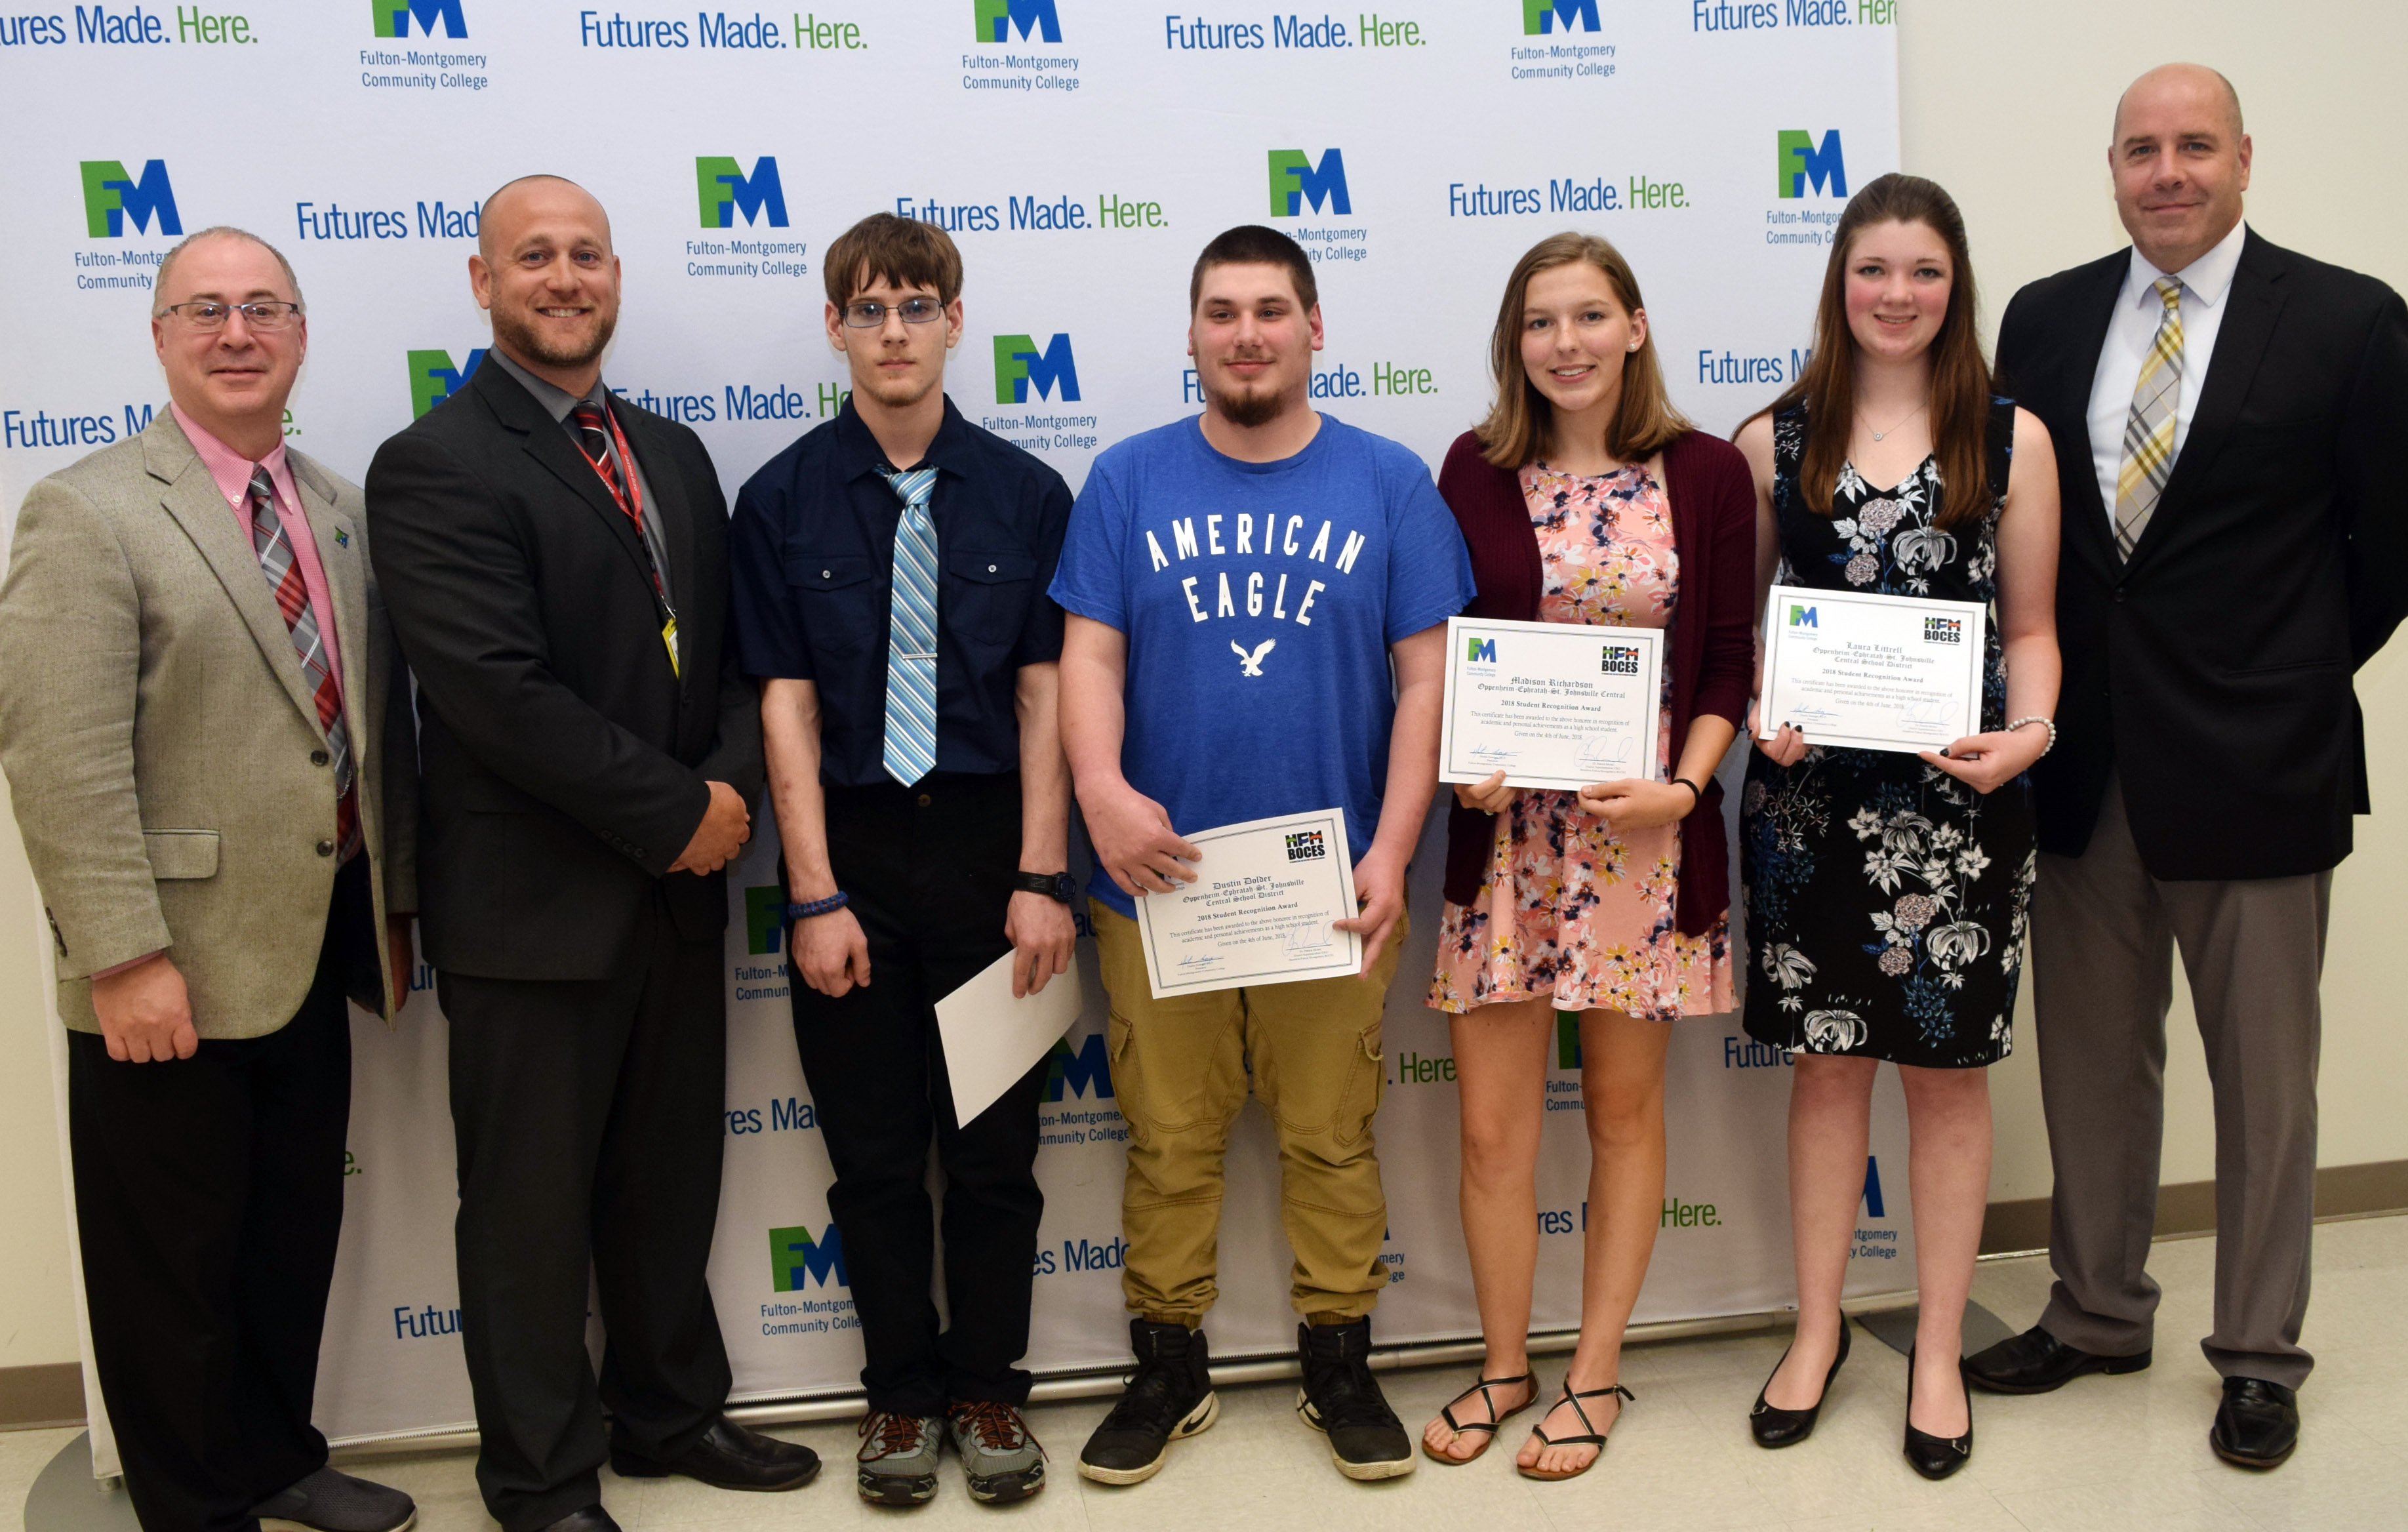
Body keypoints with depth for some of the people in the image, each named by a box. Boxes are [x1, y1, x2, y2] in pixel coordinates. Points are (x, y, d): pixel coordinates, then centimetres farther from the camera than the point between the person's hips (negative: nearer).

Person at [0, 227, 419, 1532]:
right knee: (175, 1258, 9)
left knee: (298, 1226, 19)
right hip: (171, 970, -7)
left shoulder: (338, 509, 11)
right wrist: (123, 957, -21)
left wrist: (391, 901, 12)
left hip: (312, 947, 7)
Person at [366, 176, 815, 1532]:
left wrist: (734, 785, -8)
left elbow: (731, 650, 11)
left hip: (680, 885, 7)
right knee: (532, 1205, 8)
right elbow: (503, 694, -21)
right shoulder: (436, 466, -11)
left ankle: (670, 1413, 38)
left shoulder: (673, 454, 12)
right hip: (533, 903, -6)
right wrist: (677, 814, -16)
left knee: (670, 1179, 19)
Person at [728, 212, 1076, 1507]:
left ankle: (987, 1389, 25)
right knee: (873, 1151, 10)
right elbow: (787, 707, -4)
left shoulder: (1024, 493, 0)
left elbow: (1044, 694, -1)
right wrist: (816, 896, -8)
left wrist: (1042, 877, -7)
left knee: (995, 1144, 8)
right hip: (851, 844, 0)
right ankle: (901, 1390, 26)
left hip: (988, 841, 0)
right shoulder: (783, 500, -1)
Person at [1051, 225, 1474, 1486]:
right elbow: (1090, 655, -1)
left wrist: (1391, 850, -9)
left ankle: (1339, 1364, 27)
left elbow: (1425, 674, 0)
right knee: (1169, 1138, 10)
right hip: (1159, 870, 1)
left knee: (1332, 1136, 10)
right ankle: (1167, 1366, 26)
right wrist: (1101, 789, -20)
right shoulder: (1130, 480, 4)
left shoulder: (1387, 482, 2)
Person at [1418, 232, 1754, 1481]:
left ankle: (1595, 1373, 25)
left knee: (1624, 1107, 10)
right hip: (1506, 825, 1)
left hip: (1647, 829, -1)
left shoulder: (1706, 473, 0)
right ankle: (1503, 1366, 25)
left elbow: (1726, 662, 1)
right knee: (1492, 1120, 4)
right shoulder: (1476, 471, 3)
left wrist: (1683, 787, -13)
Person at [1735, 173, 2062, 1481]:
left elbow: (2030, 628, 4)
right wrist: (1757, 716, -10)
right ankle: (1817, 1328, 26)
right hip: (1808, 797, 1)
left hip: (1957, 799, -1)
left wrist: (2028, 732, -14)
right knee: (1826, 1062, 10)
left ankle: (1939, 1348, 24)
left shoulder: (2012, 440, 2)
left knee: (1946, 1068, 8)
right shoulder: (1775, 440, 4)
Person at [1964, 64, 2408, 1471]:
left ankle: (2261, 1355, 26)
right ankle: (2098, 1315, 32)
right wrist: (2044, 701, 3)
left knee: (2264, 1078, 9)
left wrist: (2295, 678, 3)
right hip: (2084, 760, 4)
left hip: (2255, 767, -3)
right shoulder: (2046, 318, 5)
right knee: (2091, 1061, 15)